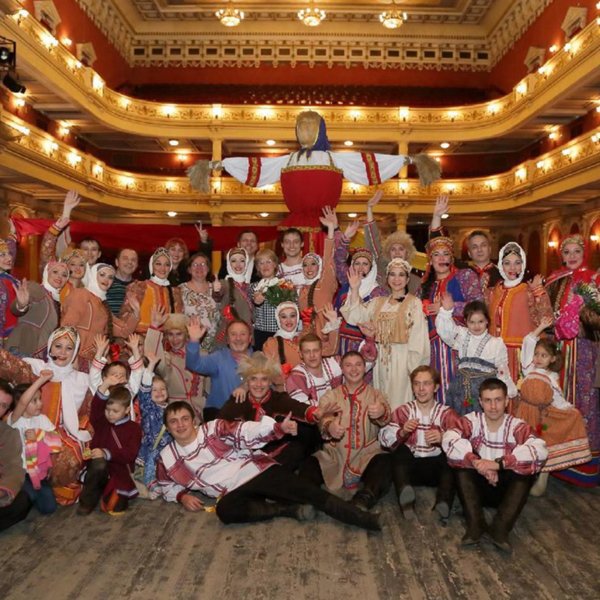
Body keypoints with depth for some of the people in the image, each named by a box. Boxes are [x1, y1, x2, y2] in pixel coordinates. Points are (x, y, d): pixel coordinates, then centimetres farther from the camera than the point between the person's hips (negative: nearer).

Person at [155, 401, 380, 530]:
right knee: (225, 510, -35)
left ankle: (364, 518, -16)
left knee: (312, 494, -19)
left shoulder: (213, 429, -1)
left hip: (259, 471, -1)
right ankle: (290, 509, -22)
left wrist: (279, 428, -30)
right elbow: (167, 486, 24)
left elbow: (247, 432, -12)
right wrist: (182, 496, 0)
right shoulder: (167, 459, 7)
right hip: (234, 492, 1)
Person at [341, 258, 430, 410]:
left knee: (399, 400, 0)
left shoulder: (414, 303, -4)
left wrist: (413, 367, -14)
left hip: (403, 359, -4)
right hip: (382, 359, 5)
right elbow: (355, 317, 3)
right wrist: (354, 289, -2)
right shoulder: (378, 302, 11)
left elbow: (418, 338, -8)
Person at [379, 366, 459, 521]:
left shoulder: (446, 413, 7)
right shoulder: (404, 410, 9)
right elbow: (384, 437, -5)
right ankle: (406, 499, -46)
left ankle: (444, 502, -41)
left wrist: (443, 439, -29)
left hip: (437, 468, 0)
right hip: (410, 466, 0)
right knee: (401, 450, -28)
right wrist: (402, 432, -23)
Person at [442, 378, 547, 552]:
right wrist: (476, 462, -40)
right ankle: (475, 525, -27)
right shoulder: (471, 421, -8)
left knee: (529, 464, -25)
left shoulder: (517, 426, -8)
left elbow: (540, 450, -29)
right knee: (462, 460, -25)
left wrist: (499, 463, -38)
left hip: (506, 489, 0)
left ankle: (500, 528, -28)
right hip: (477, 486, 0)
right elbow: (448, 440, -27)